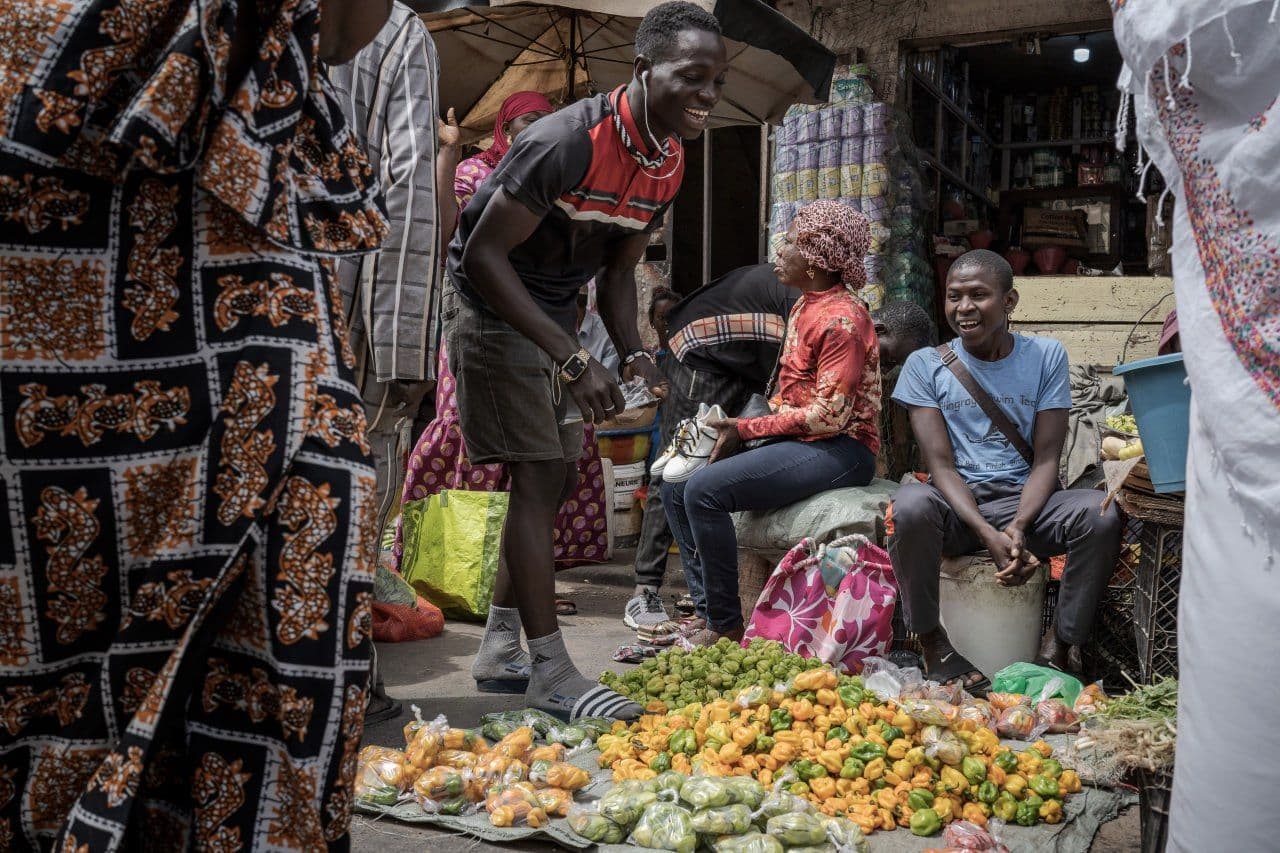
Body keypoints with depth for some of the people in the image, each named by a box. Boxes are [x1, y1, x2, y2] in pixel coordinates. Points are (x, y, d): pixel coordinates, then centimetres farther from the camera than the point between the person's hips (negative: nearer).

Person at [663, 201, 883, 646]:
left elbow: (830, 414, -21)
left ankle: (726, 626, -14)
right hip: (798, 441, 10)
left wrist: (745, 428, -15)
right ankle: (708, 609, 5)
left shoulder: (842, 318, -15)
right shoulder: (803, 307, 15)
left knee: (704, 490, -25)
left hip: (839, 450, -10)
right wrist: (736, 427, 5)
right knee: (675, 486, 3)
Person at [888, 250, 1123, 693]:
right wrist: (988, 535, -22)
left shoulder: (1046, 356, 5)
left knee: (1102, 512, -28)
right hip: (957, 505, -1)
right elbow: (941, 464, -6)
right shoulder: (925, 364, 2)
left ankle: (1060, 643, -11)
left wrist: (1018, 527, -20)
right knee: (911, 504, -35)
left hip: (1027, 500, 1)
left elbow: (1046, 458, -1)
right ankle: (932, 643, -15)